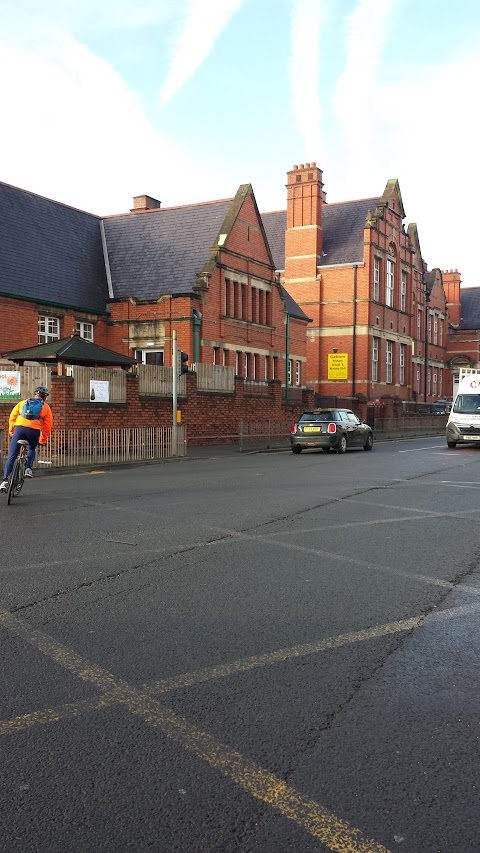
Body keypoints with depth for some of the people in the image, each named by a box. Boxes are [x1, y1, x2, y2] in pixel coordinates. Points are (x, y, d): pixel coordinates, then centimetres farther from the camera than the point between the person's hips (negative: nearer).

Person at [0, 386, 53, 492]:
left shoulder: (23, 402, 23)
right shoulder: (46, 407, 18)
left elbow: (12, 416, 17)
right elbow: (48, 425, 13)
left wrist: (11, 430, 24)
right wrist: (43, 440, 20)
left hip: (19, 428, 0)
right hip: (34, 431, 0)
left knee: (11, 456, 4)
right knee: (32, 449, 30)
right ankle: (28, 468, 8)